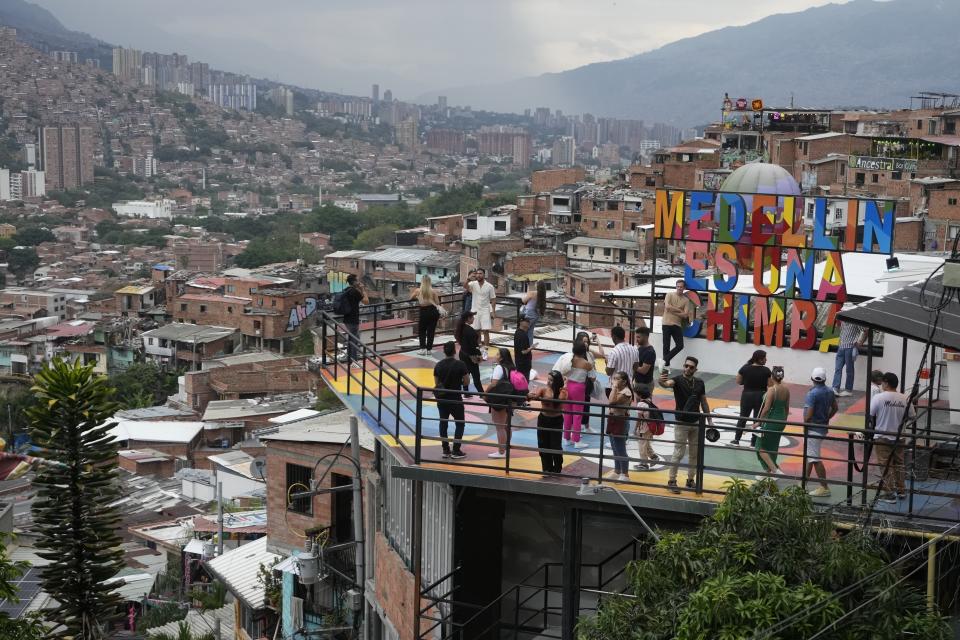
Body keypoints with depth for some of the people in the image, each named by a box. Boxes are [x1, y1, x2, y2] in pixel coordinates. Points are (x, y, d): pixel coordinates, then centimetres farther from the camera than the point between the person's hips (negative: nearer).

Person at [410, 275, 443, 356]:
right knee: (431, 331, 12)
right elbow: (437, 303, -2)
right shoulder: (433, 291, -2)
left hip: (424, 312, -1)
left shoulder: (418, 290, -2)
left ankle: (423, 348, 7)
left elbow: (411, 297, 14)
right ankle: (429, 349, 15)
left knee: (421, 330, 16)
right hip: (433, 311, 1)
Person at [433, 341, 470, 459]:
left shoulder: (438, 365, -1)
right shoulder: (460, 364, -14)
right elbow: (467, 382, -9)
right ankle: (456, 451, 5)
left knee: (443, 423, 14)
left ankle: (446, 450, 17)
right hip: (455, 399, -4)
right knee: (460, 423, 9)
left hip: (441, 399, 4)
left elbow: (436, 383, 7)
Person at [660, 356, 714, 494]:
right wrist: (662, 381, -58)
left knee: (695, 453, 10)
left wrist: (710, 420, 9)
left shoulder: (699, 383, 4)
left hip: (696, 422, 5)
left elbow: (704, 402, 11)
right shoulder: (678, 380, -11)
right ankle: (672, 481, 4)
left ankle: (690, 480, 21)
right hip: (681, 423, -5)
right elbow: (668, 384, -34)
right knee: (679, 453, -4)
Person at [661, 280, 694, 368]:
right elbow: (667, 306, -16)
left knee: (680, 346, -4)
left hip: (677, 325, 3)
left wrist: (673, 312, -12)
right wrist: (680, 310, -11)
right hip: (667, 323, -3)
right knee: (666, 346, -1)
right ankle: (666, 364, 8)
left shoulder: (686, 300, 5)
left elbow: (685, 315, -4)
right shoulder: (670, 295, 0)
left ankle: (664, 360, 5)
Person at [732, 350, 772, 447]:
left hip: (747, 395, 2)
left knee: (742, 418, 15)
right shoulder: (766, 371, -13)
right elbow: (770, 384, -9)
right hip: (760, 397, -2)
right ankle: (754, 442, 12)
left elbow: (738, 382, -1)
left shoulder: (745, 368, -7)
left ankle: (736, 440, 17)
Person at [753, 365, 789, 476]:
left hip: (770, 421, -7)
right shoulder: (786, 389, 1)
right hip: (781, 421, 7)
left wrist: (759, 422, -12)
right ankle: (768, 471, 26)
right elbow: (787, 408, 9)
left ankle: (775, 470, -5)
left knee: (761, 448, 5)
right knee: (772, 448, 19)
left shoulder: (771, 390, -19)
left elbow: (766, 408, -20)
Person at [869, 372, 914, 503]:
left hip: (882, 437, -4)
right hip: (898, 437, 4)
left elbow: (869, 415, -12)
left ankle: (889, 494, 4)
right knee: (898, 464, 19)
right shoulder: (905, 399, -4)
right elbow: (912, 416, 6)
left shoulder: (878, 397, -15)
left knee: (886, 466, 2)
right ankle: (901, 490, 28)